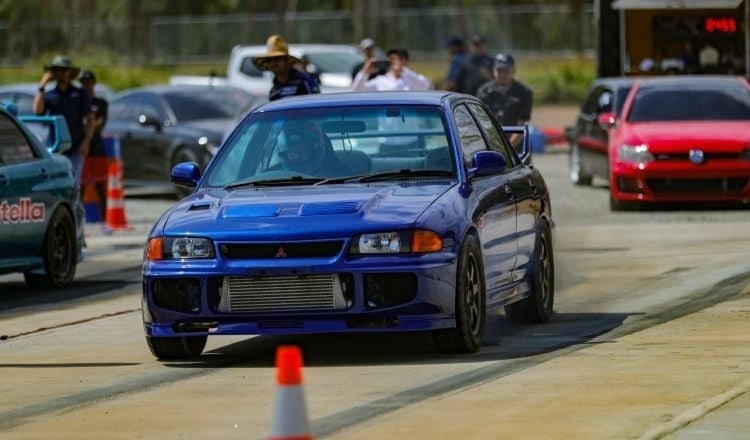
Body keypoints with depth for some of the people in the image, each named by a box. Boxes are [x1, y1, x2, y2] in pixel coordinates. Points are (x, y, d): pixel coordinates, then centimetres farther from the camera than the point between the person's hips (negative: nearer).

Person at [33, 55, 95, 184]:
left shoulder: (79, 94, 6)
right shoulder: (48, 95, 11)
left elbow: (90, 120, 4)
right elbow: (37, 111, -6)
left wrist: (86, 141, -10)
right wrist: (42, 86, -6)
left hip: (74, 149, -2)